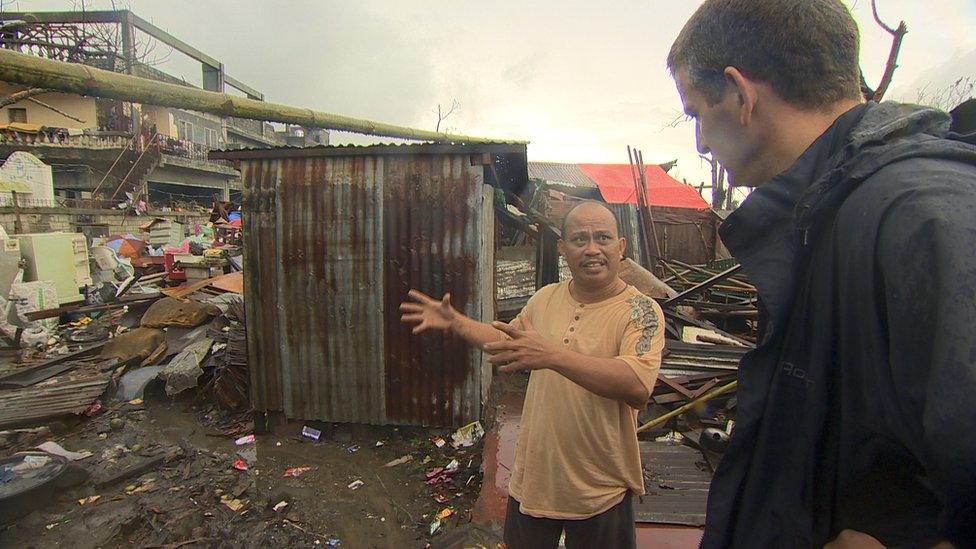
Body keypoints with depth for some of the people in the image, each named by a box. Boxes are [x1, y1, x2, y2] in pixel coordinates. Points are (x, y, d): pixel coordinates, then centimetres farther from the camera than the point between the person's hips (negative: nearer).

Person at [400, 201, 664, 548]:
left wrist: (553, 354, -41)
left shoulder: (641, 311, -17)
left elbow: (639, 387, -33)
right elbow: (509, 342, 18)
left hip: (600, 489, -4)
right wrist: (454, 322, 9)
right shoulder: (546, 298, 0)